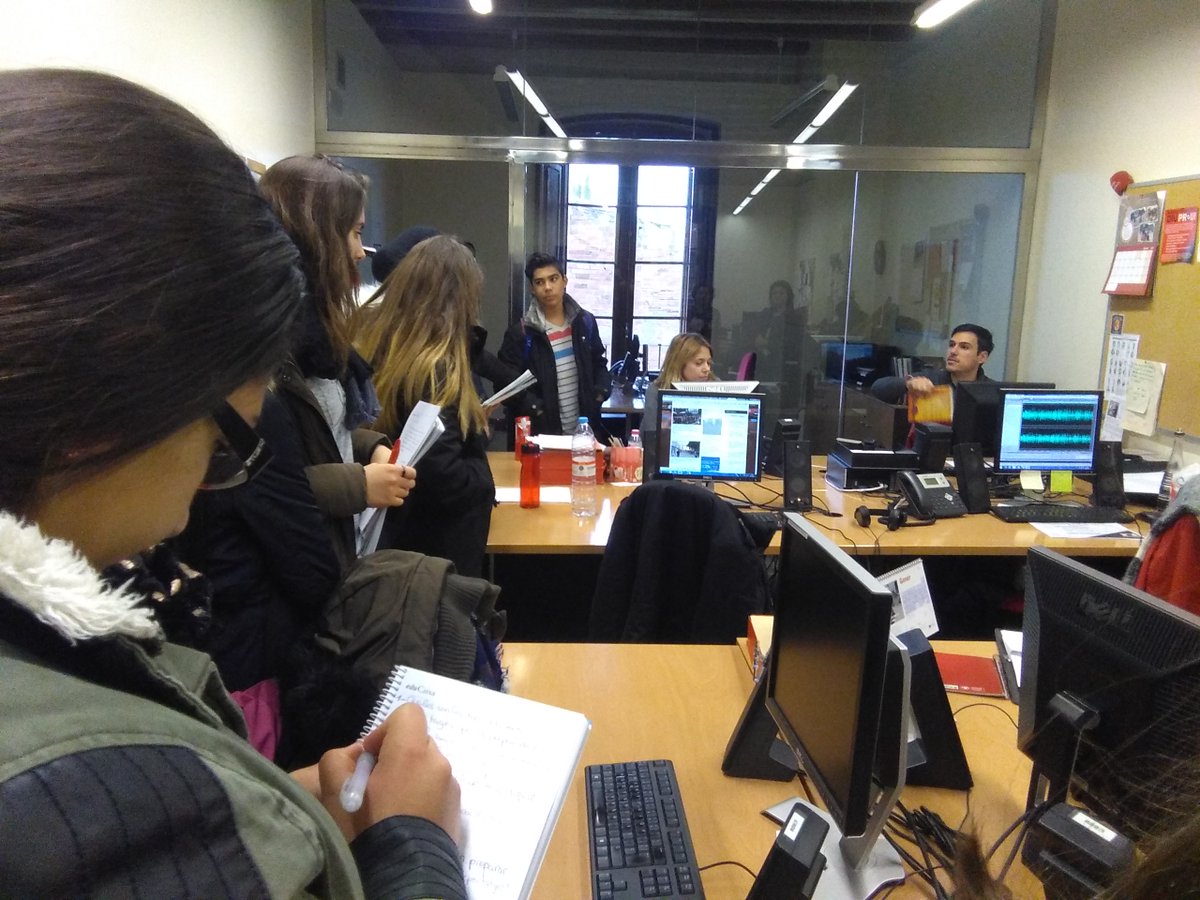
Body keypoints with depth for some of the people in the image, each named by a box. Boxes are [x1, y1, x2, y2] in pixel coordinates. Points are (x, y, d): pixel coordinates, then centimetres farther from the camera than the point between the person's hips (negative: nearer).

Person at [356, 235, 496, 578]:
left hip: (387, 536, 8)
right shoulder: (435, 369, -24)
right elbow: (442, 479, -28)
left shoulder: (370, 341, 0)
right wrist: (484, 478, -8)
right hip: (438, 547, -8)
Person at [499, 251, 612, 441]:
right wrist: (534, 407, -21)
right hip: (539, 433, -3)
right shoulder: (520, 332, -7)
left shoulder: (585, 321, 5)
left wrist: (601, 390, -1)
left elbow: (599, 363, 17)